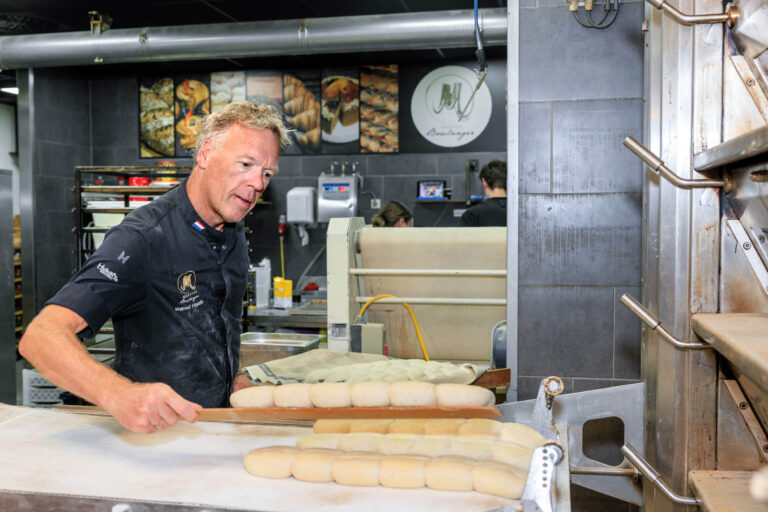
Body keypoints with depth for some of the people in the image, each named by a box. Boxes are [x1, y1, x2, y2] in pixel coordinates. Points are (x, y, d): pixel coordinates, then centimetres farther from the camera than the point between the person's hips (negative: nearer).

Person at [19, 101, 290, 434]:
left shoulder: (234, 236, 7)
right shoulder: (141, 239, -20)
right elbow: (40, 337, -29)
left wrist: (230, 376, 9)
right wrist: (119, 394, -45)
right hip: (151, 433, -4)